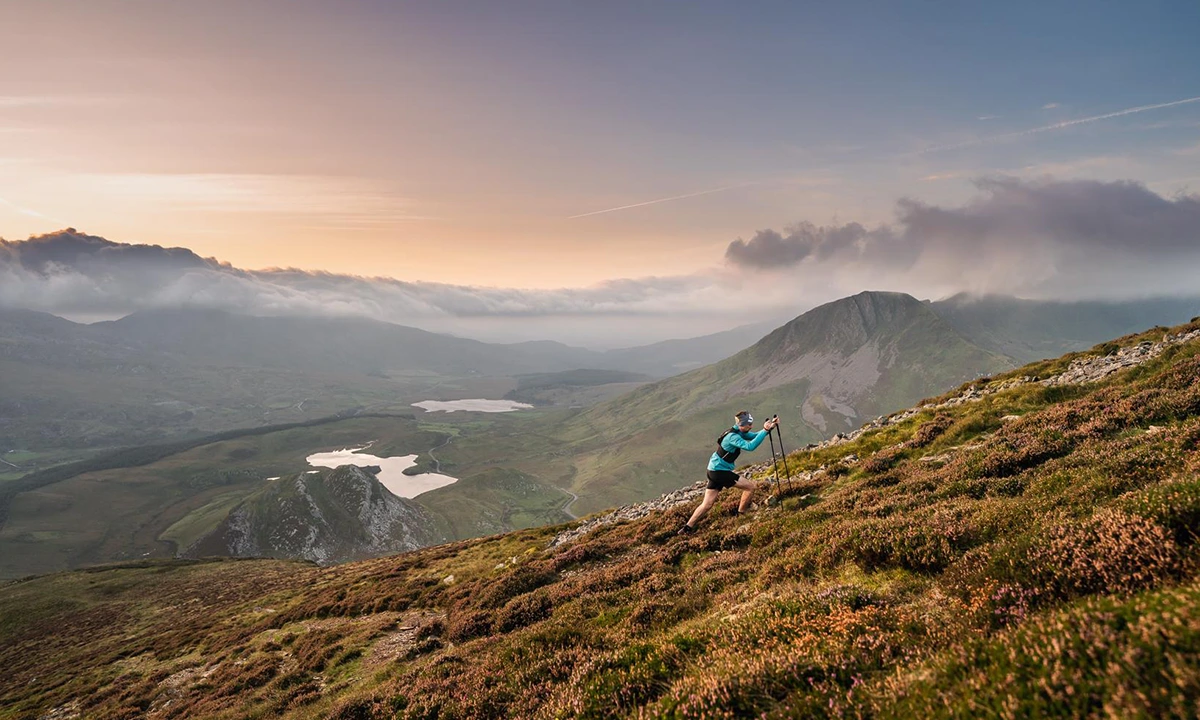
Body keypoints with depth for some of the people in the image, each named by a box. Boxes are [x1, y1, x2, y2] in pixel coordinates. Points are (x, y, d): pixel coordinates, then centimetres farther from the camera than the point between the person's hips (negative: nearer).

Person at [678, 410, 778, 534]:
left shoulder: (739, 432, 6)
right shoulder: (733, 436, -23)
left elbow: (754, 436, 11)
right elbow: (750, 446, -34)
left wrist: (769, 427, -4)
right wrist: (765, 430, -32)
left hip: (714, 470, 9)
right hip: (720, 471, -9)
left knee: (707, 504, 9)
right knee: (750, 486, -1)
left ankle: (687, 529, 8)